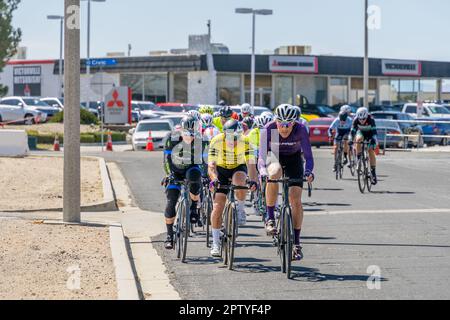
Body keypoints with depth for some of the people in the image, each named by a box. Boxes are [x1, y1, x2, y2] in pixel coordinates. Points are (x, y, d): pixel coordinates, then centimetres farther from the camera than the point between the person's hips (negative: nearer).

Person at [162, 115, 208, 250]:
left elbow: (202, 159, -9)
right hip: (175, 171, 0)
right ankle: (169, 235, 4)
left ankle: (194, 208, -16)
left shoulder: (199, 140, -17)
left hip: (191, 168, 0)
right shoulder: (172, 138, -21)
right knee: (171, 202, -10)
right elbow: (167, 158, -18)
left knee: (194, 177, -38)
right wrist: (169, 174, -28)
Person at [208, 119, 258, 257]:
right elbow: (211, 165, -31)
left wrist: (253, 180, -49)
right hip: (221, 170, 0)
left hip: (239, 168, 0)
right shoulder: (216, 141, -27)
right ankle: (215, 243, 0)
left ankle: (241, 210, -10)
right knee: (218, 207, -9)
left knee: (239, 181, -37)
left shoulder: (245, 141, -26)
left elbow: (251, 163, -31)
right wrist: (214, 179, -51)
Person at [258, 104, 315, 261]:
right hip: (274, 156, 0)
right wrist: (262, 171, -52)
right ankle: (270, 217, -25)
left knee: (296, 200, -10)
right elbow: (262, 156, -32)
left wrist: (308, 171, -49)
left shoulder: (300, 130, -28)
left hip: (293, 159, 1)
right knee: (274, 173, -37)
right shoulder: (268, 129, -29)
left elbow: (308, 155, -29)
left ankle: (296, 243, 1)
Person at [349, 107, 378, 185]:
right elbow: (353, 130, -26)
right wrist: (351, 140, -40)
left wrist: (373, 140, -49)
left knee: (371, 151, -17)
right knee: (358, 139, -34)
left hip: (370, 133, -2)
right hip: (361, 132, 2)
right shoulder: (356, 120, -26)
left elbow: (374, 131, -35)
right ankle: (359, 159, -20)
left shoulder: (371, 119, -32)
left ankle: (373, 173, -14)